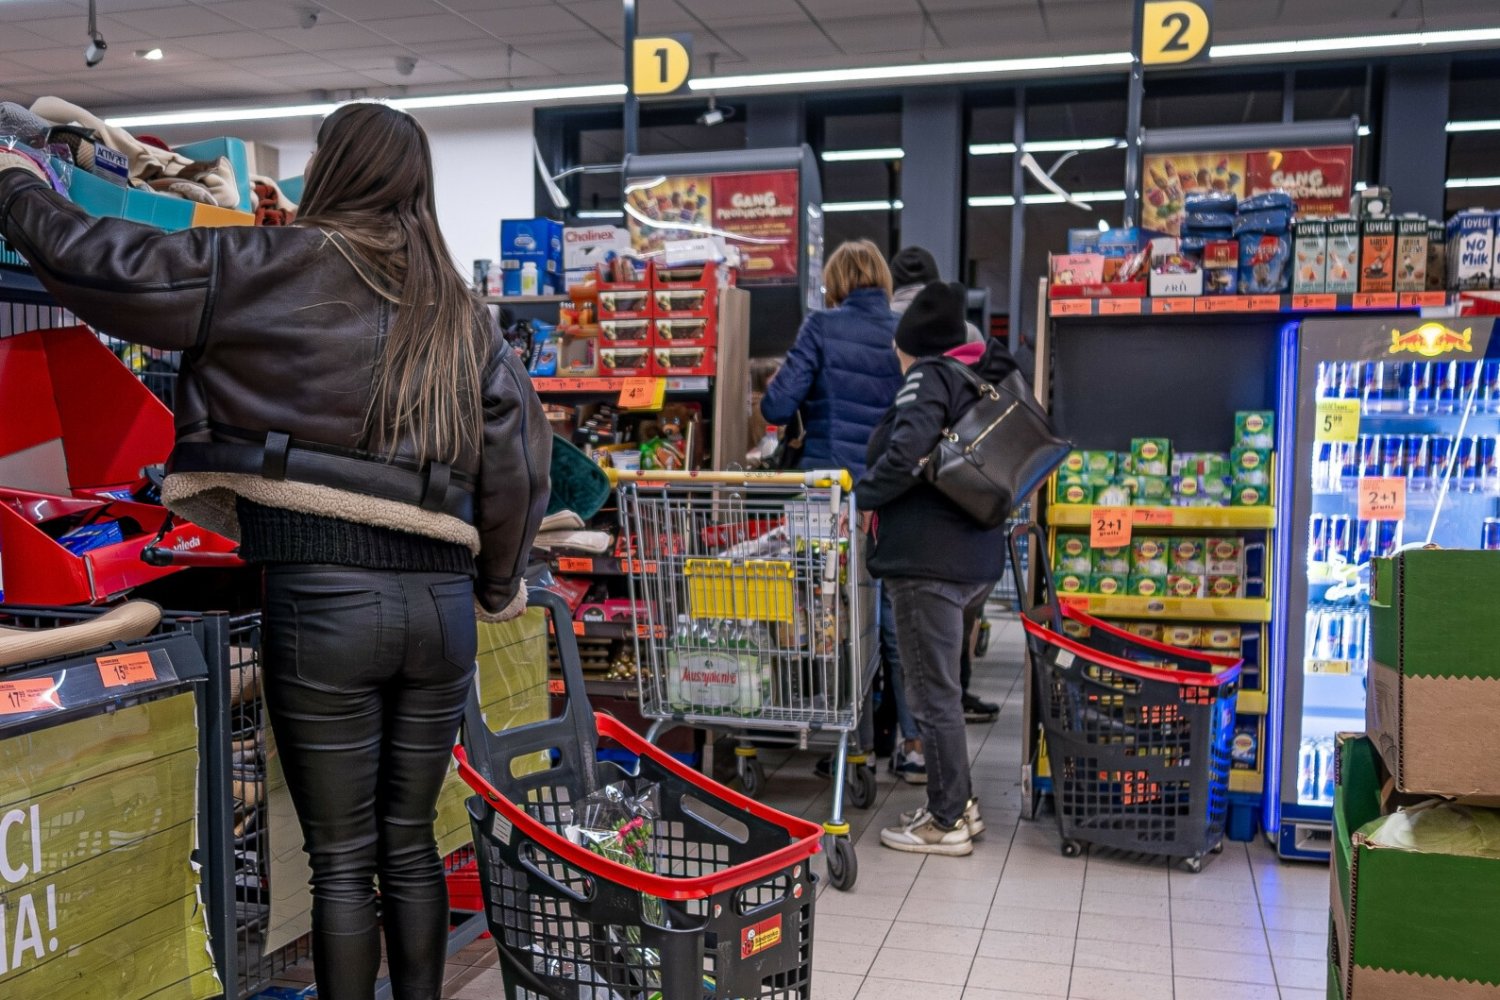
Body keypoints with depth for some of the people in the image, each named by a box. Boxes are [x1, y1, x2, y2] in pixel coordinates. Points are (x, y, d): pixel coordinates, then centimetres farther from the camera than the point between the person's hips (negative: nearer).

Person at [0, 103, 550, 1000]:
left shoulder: (275, 268, 1)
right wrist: (498, 586, 18)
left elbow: (106, 264, 1)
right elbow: (519, 455, 7)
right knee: (410, 842, 16)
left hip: (326, 597, -4)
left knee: (343, 859, 6)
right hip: (441, 601, 5)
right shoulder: (460, 312, 12)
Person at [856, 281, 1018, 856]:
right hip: (974, 554, 9)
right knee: (940, 685, 19)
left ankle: (946, 823, 9)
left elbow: (907, 453, -25)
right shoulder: (982, 377, 17)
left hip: (927, 558, -9)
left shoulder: (928, 378, -9)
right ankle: (958, 804, 27)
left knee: (932, 693, 0)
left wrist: (866, 495, -9)